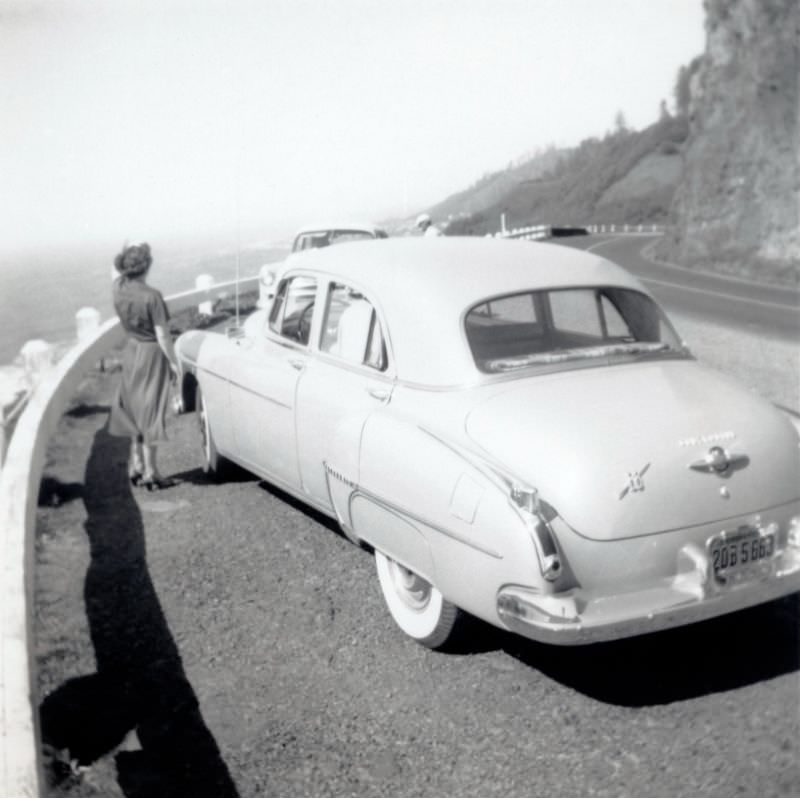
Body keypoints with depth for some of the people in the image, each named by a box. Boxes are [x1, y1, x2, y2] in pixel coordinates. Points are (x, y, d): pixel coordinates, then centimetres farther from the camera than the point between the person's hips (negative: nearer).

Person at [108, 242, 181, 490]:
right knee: (150, 413, 2)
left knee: (135, 410, 19)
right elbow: (162, 335, -17)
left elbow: (120, 273, 20)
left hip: (131, 351, 7)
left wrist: (127, 253, 7)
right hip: (152, 355, -6)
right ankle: (150, 473, 10)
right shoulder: (151, 296, -22)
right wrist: (174, 362, -8)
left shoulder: (118, 288, -5)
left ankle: (136, 466, 28)